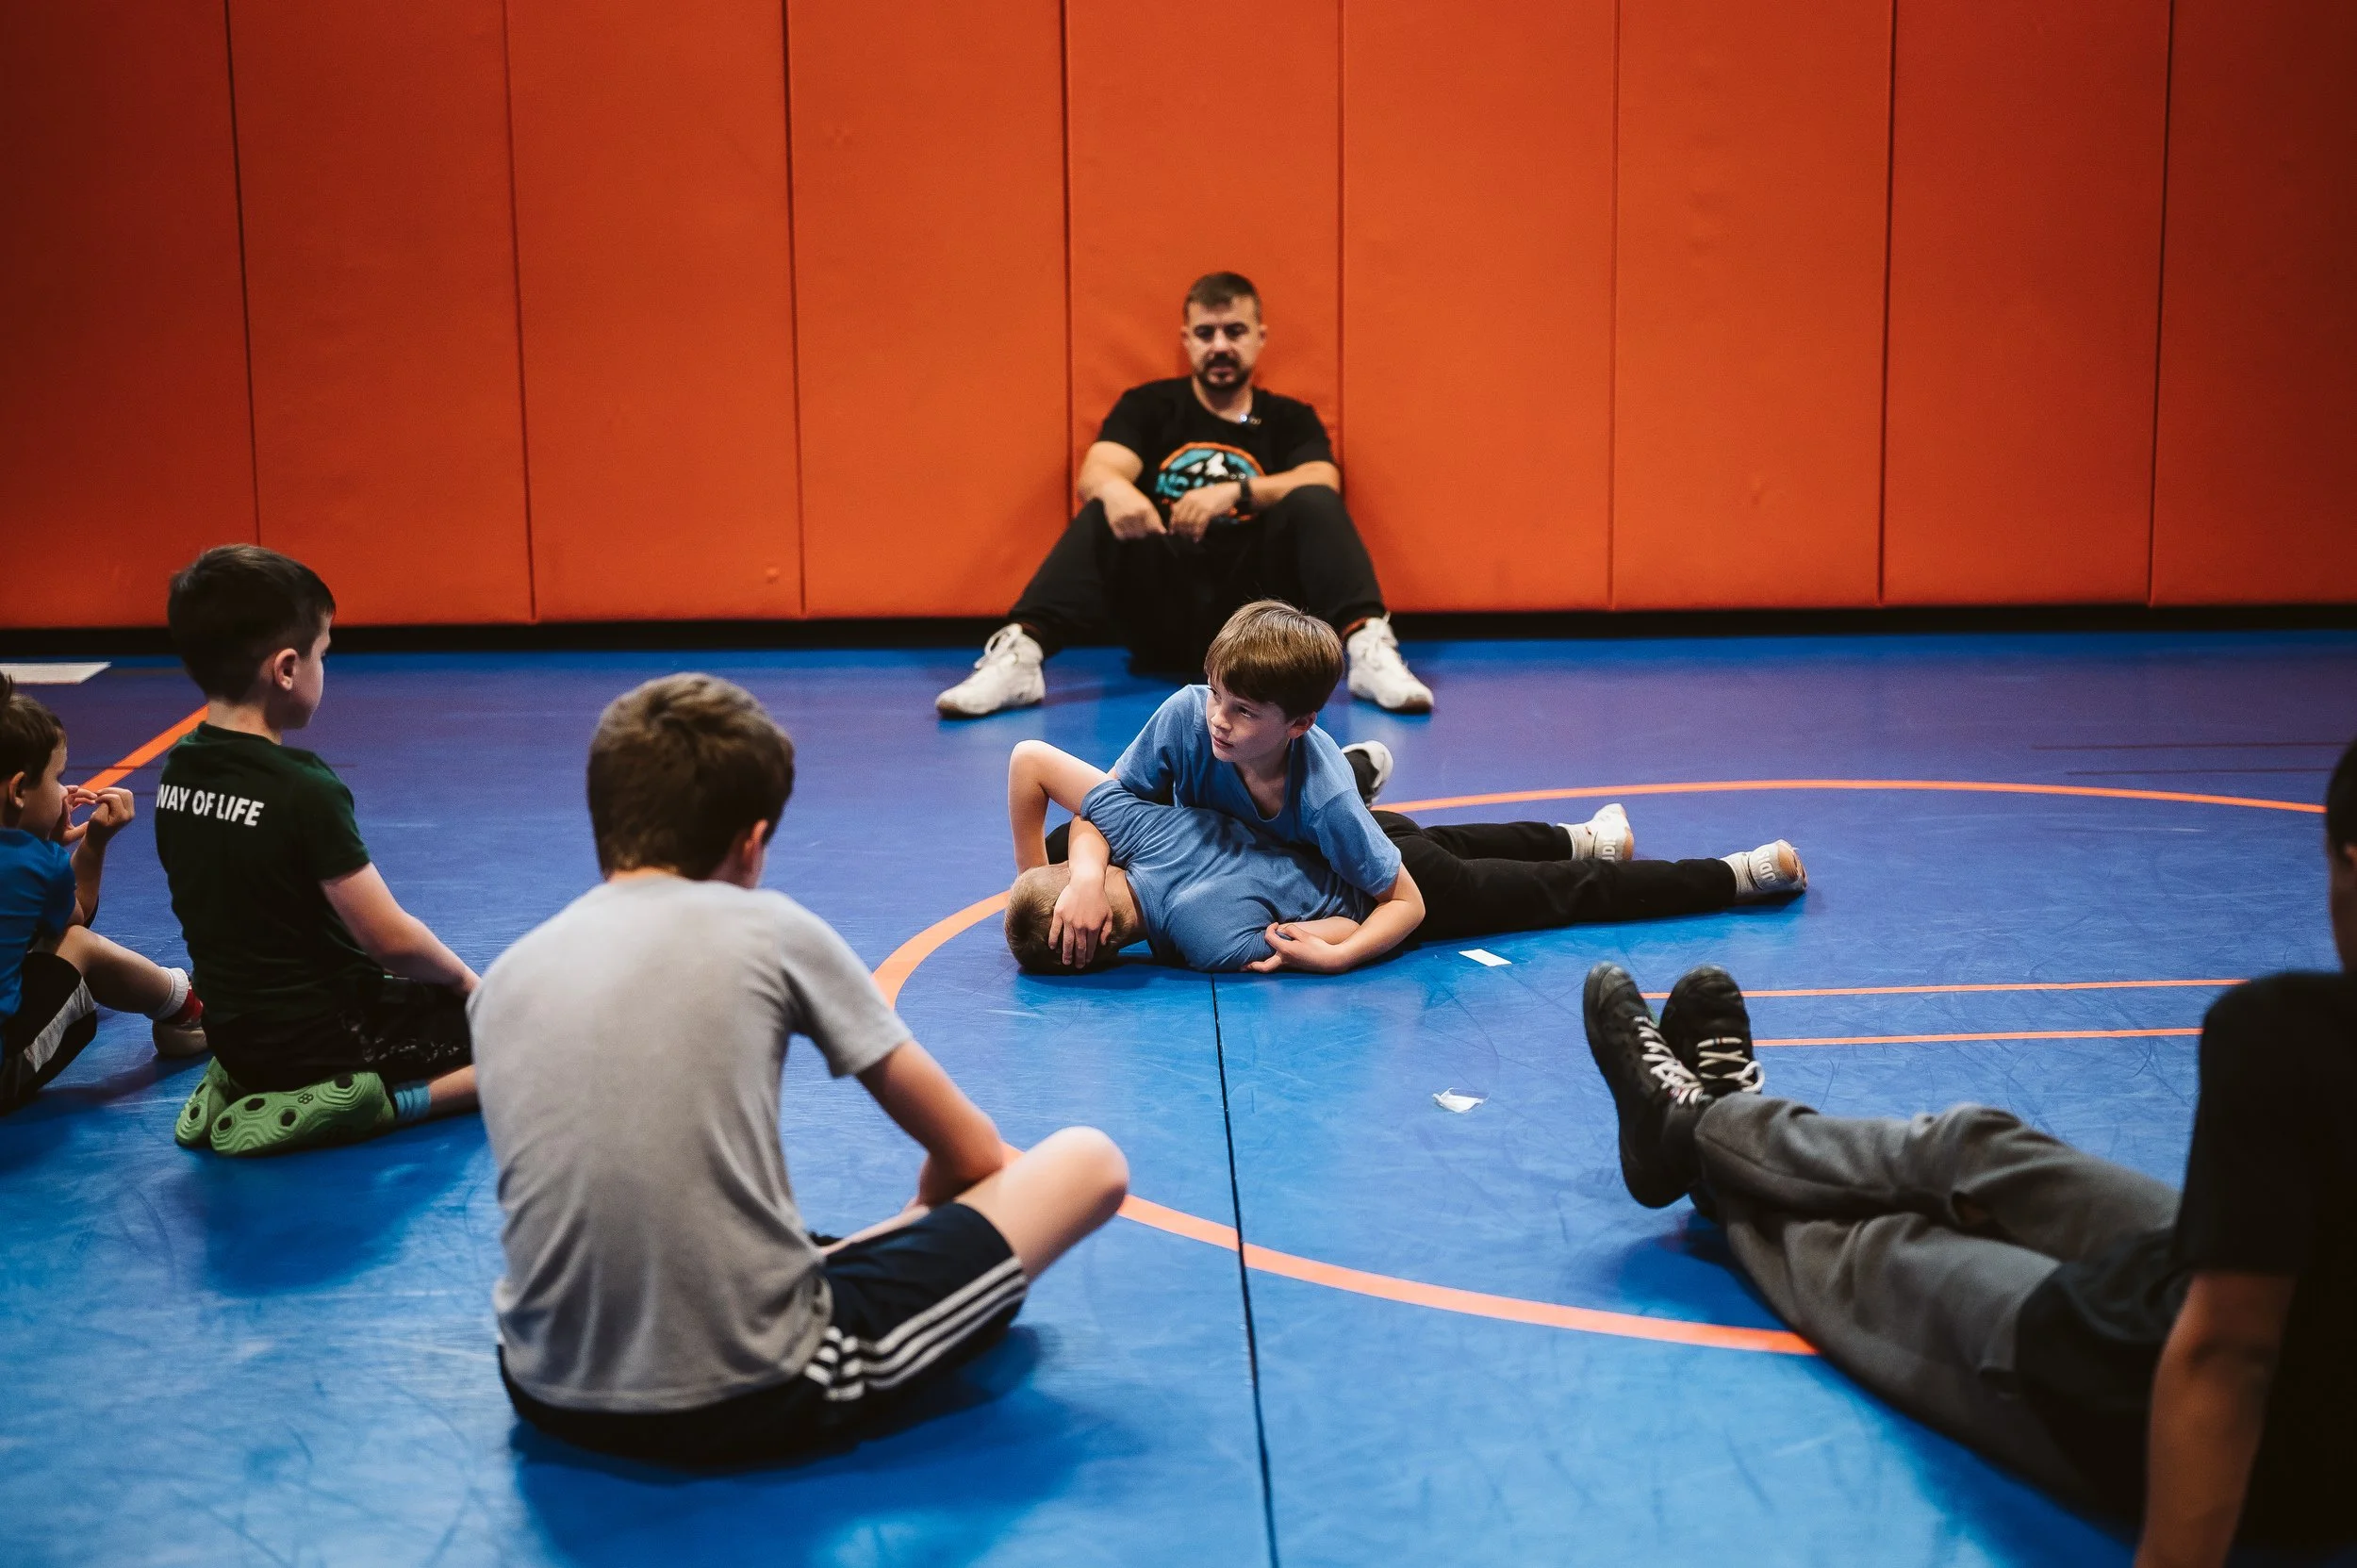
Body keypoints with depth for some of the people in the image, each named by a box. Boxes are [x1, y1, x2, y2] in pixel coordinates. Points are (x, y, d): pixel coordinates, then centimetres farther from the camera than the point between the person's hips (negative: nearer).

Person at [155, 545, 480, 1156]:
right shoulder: (303, 790, -23)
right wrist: (461, 977, 0)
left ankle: (246, 1087, 14)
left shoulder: (177, 774, 0)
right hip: (329, 1037, -8)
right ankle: (368, 1104, -14)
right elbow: (391, 939, -21)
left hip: (236, 1035, 8)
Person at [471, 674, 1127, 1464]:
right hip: (757, 1402, -6)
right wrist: (928, 1213, 30)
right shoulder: (769, 929, -1)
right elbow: (970, 1154, 6)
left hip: (552, 1399, 7)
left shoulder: (503, 978, 9)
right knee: (1086, 1161, 7)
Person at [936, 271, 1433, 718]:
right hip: (1163, 624, 0)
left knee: (1314, 503, -20)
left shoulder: (1291, 420, 13)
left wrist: (1236, 491, -26)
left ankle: (1368, 648, -39)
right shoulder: (1147, 406, 13)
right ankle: (1017, 655, -41)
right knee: (1104, 515, -24)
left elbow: (1323, 483, -8)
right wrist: (1113, 489, -31)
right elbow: (1093, 473, -6)